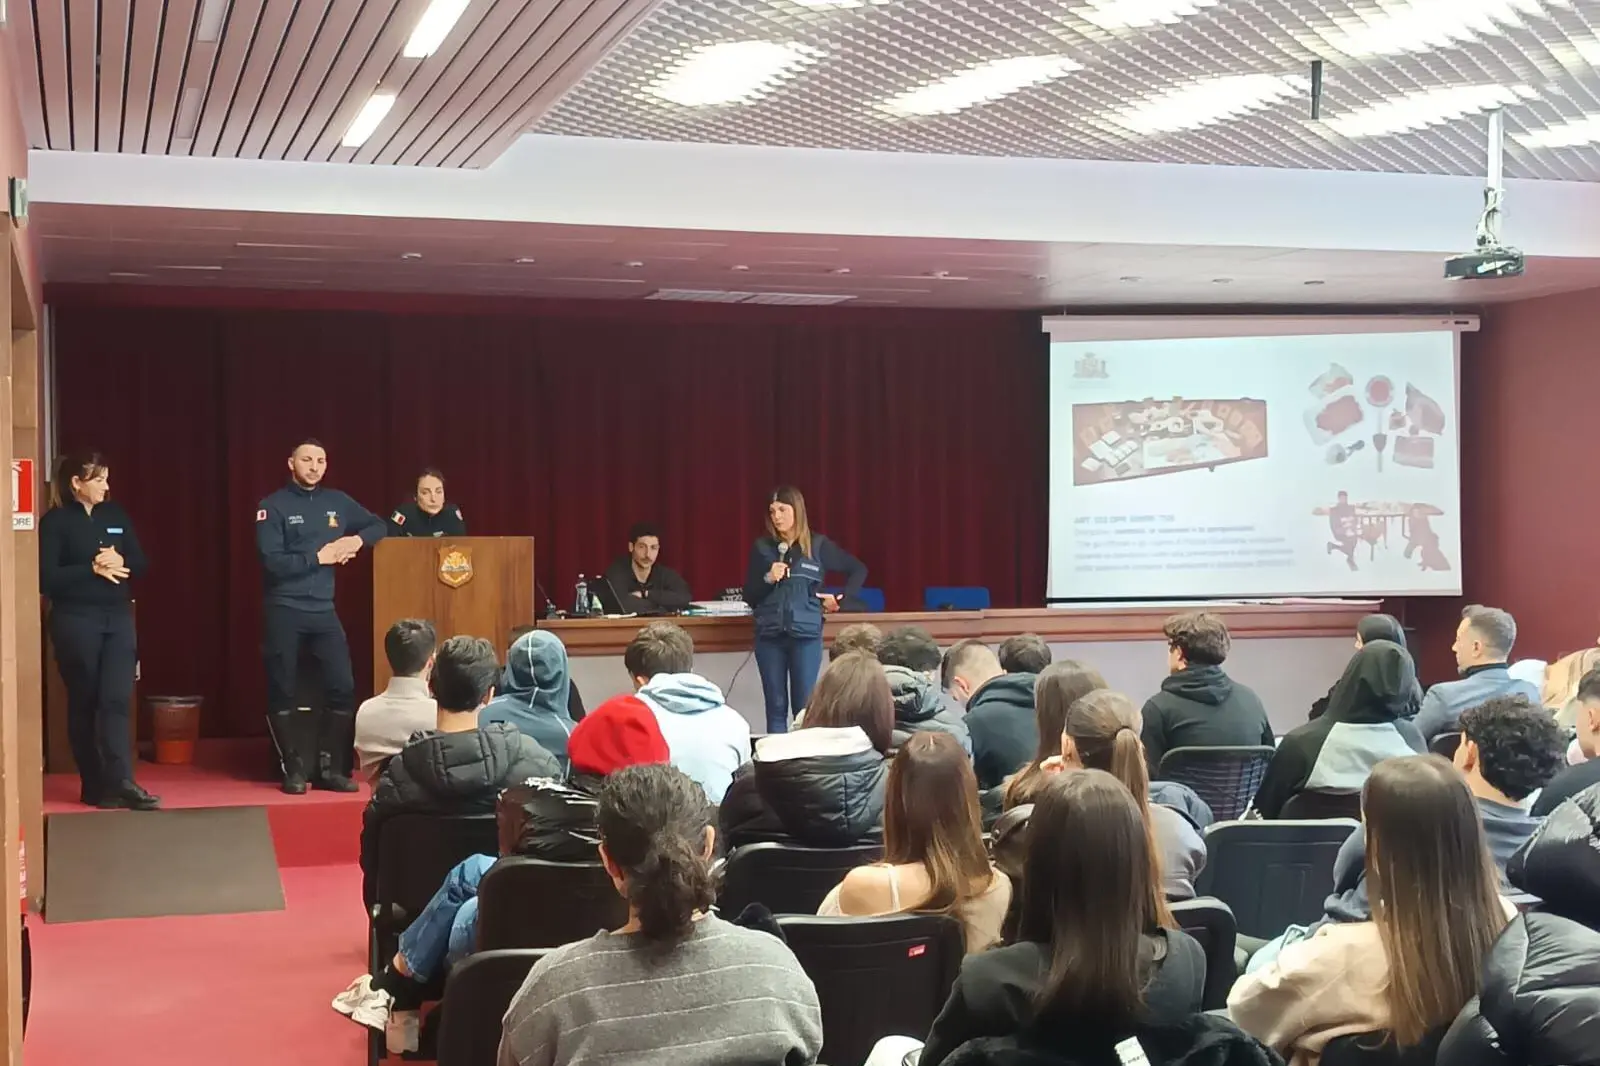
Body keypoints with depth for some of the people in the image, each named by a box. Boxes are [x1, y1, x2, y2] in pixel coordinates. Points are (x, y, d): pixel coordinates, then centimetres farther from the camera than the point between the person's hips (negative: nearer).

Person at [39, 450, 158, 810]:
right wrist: (92, 569, -17)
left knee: (116, 700, -7)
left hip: (119, 619, 4)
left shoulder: (116, 515, 9)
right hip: (76, 622, -4)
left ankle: (122, 783, -12)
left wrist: (120, 561, -11)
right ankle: (94, 786, 11)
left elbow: (141, 564, 10)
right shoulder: (55, 521, -5)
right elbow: (46, 578, -11)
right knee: (84, 704, 4)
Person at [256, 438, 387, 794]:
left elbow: (378, 525, 21)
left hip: (324, 611, 4)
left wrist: (358, 540, 0)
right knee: (284, 694, 2)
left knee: (342, 687, -1)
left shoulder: (336, 502, 10)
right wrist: (319, 556, -14)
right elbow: (272, 563, -15)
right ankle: (295, 769, 13)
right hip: (284, 612, -4)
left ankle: (329, 767, 9)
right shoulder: (273, 507, -5)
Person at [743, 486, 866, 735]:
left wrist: (843, 598, 2)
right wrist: (768, 579, -12)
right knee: (775, 708, 4)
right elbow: (749, 597, 4)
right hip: (769, 635, 2)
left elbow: (858, 570, 12)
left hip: (806, 634, -1)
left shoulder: (818, 545, 3)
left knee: (805, 707, -1)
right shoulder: (762, 547, 6)